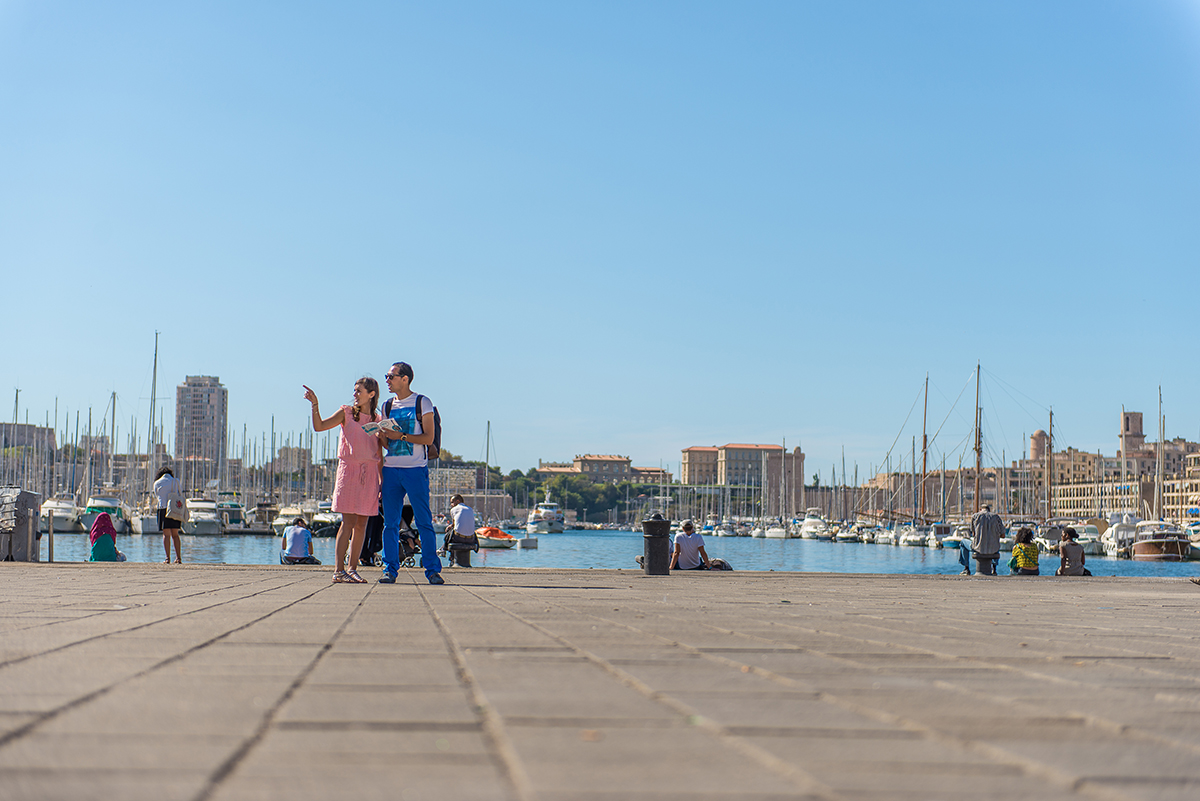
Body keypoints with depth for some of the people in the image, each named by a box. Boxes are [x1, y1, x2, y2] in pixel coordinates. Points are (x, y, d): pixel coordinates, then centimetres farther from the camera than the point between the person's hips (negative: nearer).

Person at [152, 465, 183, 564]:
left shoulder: (157, 483, 6)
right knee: (175, 534, 9)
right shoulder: (176, 481, 9)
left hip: (163, 508, -2)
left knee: (166, 535, -1)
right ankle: (178, 557, 6)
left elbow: (156, 497, 17)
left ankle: (168, 558, -7)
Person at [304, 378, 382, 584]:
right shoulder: (346, 413, 7)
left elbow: (379, 454, 14)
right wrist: (315, 405, -16)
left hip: (369, 473, 3)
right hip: (348, 469, -3)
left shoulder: (378, 420, 12)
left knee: (361, 523, 3)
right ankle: (338, 571, -10)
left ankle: (352, 569, 10)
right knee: (348, 521, -10)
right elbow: (319, 426, -4)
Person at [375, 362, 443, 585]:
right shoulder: (388, 406, 16)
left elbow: (428, 438, -6)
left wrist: (401, 436, -15)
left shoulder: (422, 403, 1)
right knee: (390, 522, 2)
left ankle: (432, 569, 0)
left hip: (415, 470, -4)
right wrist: (383, 437, -3)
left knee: (424, 522, -4)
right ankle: (390, 569, 7)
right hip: (391, 469, 5)